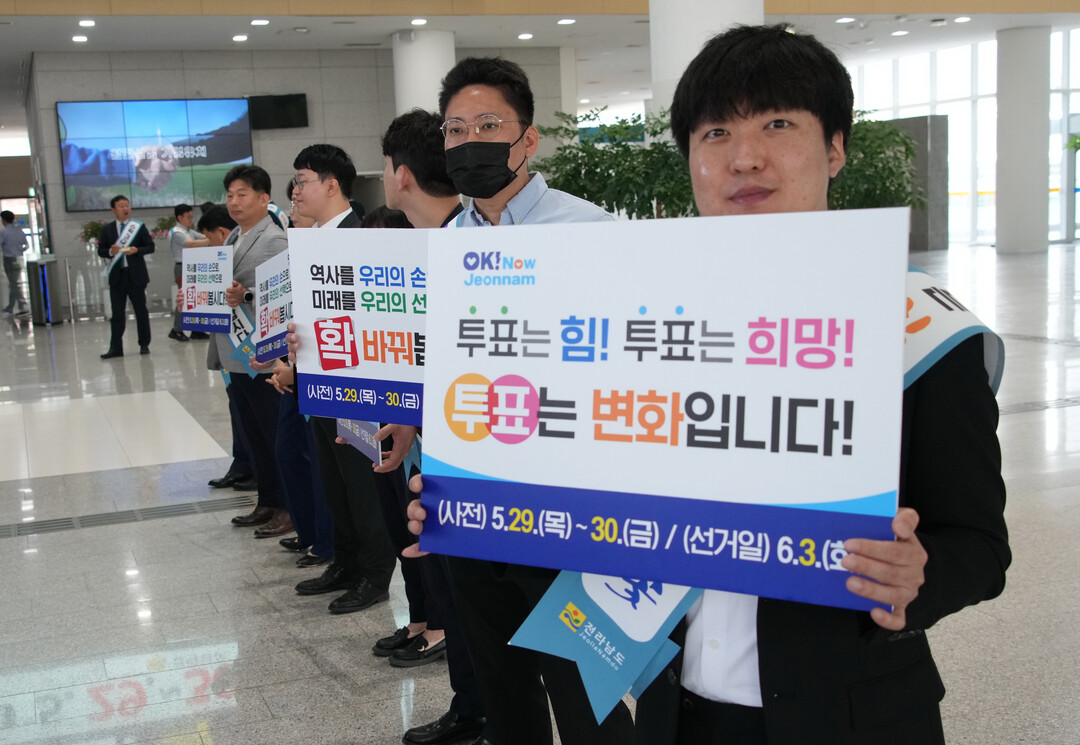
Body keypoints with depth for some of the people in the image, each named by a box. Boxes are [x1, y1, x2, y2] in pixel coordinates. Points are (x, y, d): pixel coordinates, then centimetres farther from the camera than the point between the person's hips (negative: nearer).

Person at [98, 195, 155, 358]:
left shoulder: (139, 227, 4)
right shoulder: (107, 229, 7)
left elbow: (150, 246, 3)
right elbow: (100, 251, 7)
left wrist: (137, 250, -15)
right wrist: (110, 251, -14)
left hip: (136, 276, -1)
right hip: (117, 277, 1)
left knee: (141, 311, 7)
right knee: (117, 314, 1)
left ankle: (144, 344, 17)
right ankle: (116, 348, 3)